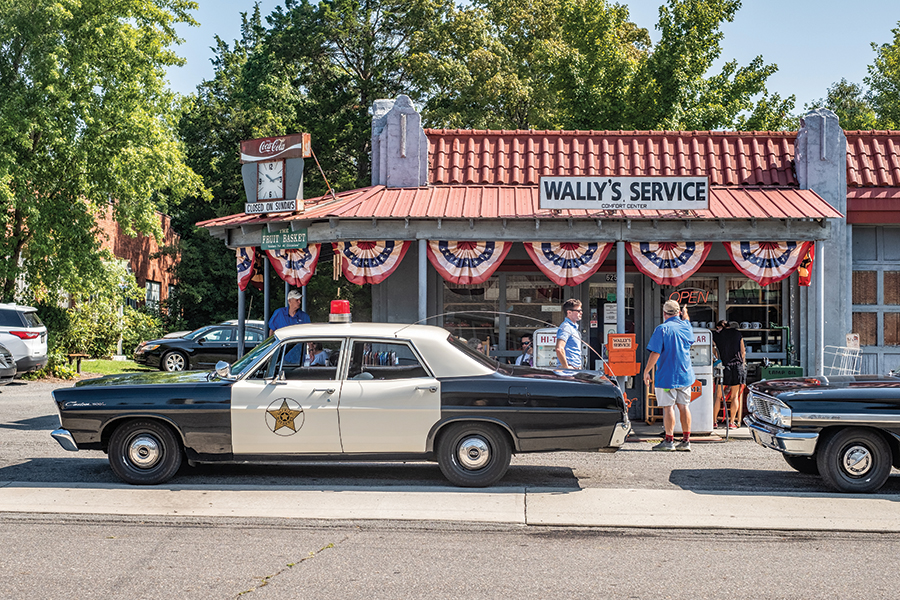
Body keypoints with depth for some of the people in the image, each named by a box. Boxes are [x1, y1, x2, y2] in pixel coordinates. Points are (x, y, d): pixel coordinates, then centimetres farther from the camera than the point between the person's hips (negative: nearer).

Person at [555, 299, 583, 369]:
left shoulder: (574, 327, 20)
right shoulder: (566, 327, -12)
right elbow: (559, 349, -25)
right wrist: (566, 367, -20)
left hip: (576, 368, 10)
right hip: (570, 369, -10)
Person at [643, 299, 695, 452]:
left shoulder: (662, 329, -11)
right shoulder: (686, 327, 6)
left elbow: (655, 354, -16)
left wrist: (646, 372, -6)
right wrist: (685, 317, 33)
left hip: (667, 376, -6)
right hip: (685, 375, 6)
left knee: (668, 407, -1)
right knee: (684, 406, 8)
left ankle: (669, 440, 2)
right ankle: (686, 441, 9)